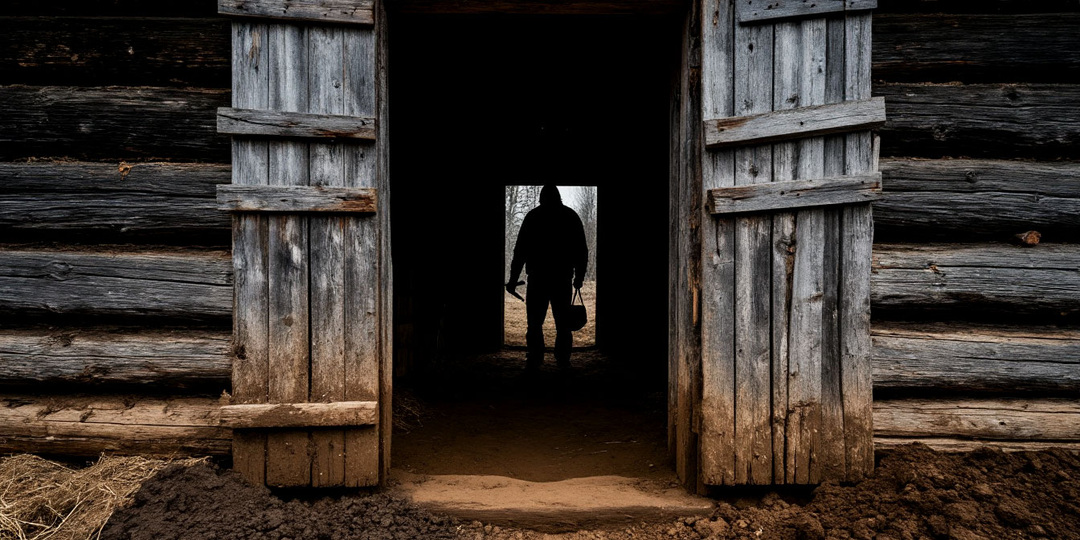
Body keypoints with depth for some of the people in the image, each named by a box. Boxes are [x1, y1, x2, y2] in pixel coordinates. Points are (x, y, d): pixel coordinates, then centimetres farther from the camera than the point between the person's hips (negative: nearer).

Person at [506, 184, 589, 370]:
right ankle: (563, 361, 8)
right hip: (563, 280, 2)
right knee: (563, 323, 9)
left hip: (538, 279, -2)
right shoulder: (571, 216, 8)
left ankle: (534, 361, 0)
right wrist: (579, 276, 18)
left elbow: (520, 250, -2)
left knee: (535, 322, 4)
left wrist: (513, 279, 1)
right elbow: (582, 251, 8)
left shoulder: (533, 216, 1)